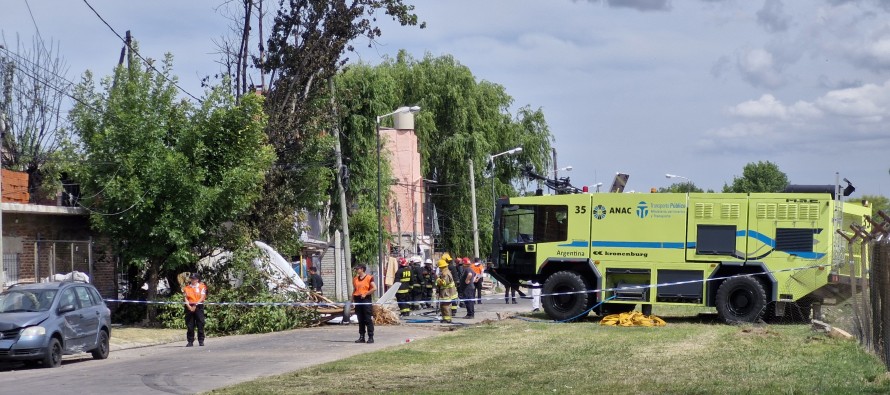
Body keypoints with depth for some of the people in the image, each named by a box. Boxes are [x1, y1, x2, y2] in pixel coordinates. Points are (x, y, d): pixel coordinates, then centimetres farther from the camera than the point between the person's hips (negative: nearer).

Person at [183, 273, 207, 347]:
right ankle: (190, 341, 5)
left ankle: (201, 341, 4)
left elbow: (202, 298, -4)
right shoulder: (187, 288, 13)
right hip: (189, 307, 2)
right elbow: (186, 298, 7)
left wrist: (195, 305, -13)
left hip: (198, 307, -2)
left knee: (200, 324, -3)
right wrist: (189, 306, -11)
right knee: (189, 325, 1)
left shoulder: (202, 287, 5)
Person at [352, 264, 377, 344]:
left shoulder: (369, 278, -5)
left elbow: (374, 288, -12)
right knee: (360, 320, 8)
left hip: (366, 299, -6)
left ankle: (371, 337, -2)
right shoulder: (355, 279, 14)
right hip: (357, 300, 6)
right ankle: (361, 337, 12)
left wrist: (365, 294, -13)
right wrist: (352, 300, 12)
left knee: (368, 319, -5)